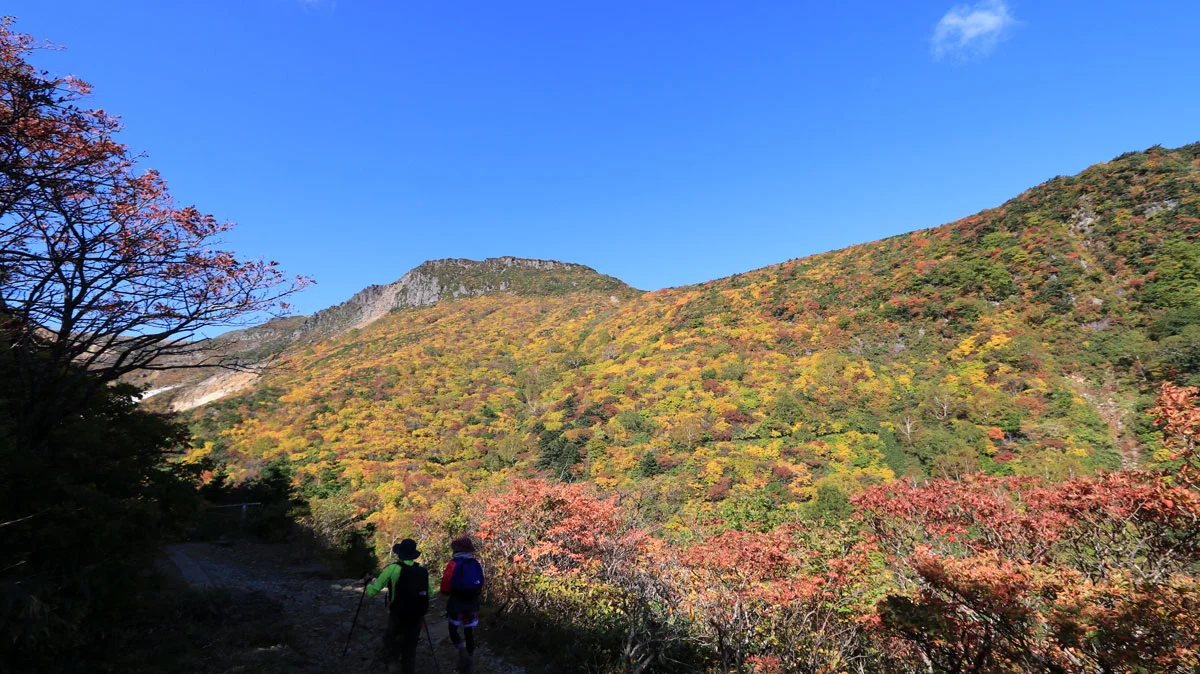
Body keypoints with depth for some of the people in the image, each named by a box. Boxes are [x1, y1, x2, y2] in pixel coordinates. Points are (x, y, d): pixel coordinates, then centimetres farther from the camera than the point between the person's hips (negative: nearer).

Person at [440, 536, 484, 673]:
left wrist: (452, 592, 10)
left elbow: (445, 588, -12)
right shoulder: (476, 564, -2)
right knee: (469, 633, 14)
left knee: (453, 629, 18)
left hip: (457, 604, -3)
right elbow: (481, 586, 7)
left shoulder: (453, 564, -14)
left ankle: (461, 648, -7)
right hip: (473, 604, 3)